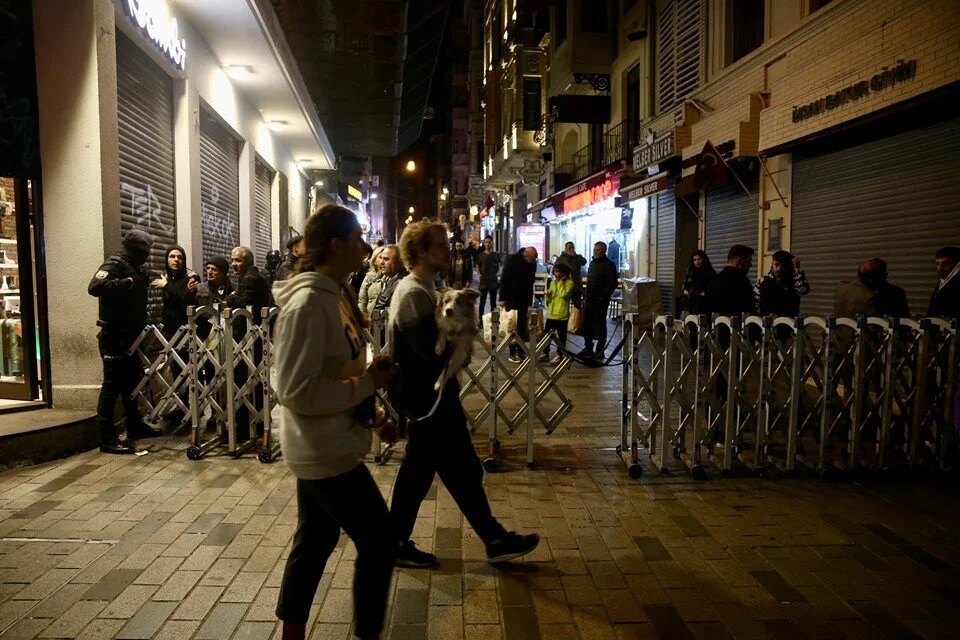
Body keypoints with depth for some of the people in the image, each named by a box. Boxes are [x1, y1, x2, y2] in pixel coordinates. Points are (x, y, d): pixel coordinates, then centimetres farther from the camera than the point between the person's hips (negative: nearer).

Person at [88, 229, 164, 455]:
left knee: (131, 381, 18)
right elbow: (95, 287, -30)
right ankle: (107, 438, -2)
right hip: (114, 337, -10)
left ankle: (135, 425, 30)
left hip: (129, 336, 10)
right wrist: (126, 283, -28)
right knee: (112, 385, -7)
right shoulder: (115, 264, -13)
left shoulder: (135, 268, 15)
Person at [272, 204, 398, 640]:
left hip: (324, 447, 10)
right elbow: (298, 391, -26)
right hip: (326, 450, -10)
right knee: (379, 542, 1)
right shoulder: (308, 303, -23)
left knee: (315, 540, 21)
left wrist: (369, 374, 2)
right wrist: (366, 384, -19)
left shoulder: (332, 294, 8)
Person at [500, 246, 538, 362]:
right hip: (511, 298, -5)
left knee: (522, 326, 6)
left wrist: (530, 299, 11)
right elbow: (504, 279, -15)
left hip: (524, 299, 5)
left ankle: (521, 350, 13)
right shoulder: (512, 260, -14)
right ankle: (513, 353, 3)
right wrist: (502, 298, -17)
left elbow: (531, 282, 10)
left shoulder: (532, 263, 1)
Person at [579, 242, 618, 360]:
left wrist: (603, 296, -19)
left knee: (599, 326, 0)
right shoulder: (592, 263, 15)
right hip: (589, 300, 8)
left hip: (600, 301, -8)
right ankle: (588, 348, 23)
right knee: (586, 324, 11)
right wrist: (585, 295, 14)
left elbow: (613, 284, -14)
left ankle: (599, 351, 7)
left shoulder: (608, 265, -9)